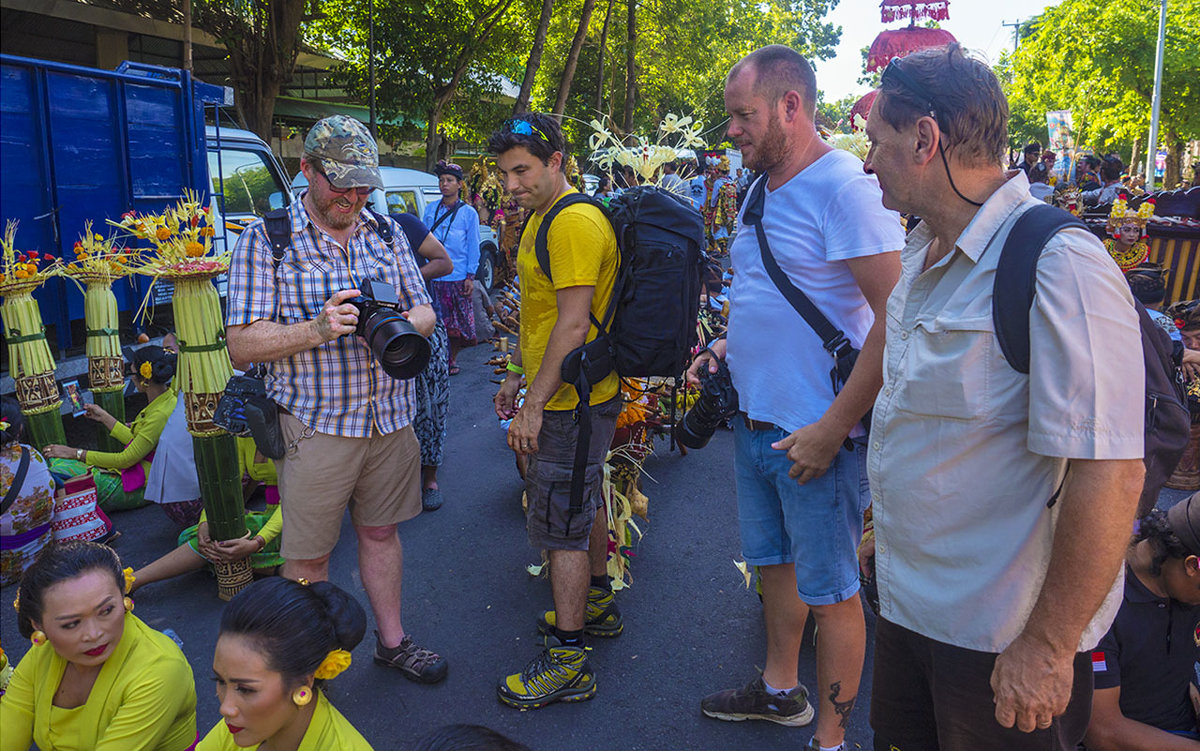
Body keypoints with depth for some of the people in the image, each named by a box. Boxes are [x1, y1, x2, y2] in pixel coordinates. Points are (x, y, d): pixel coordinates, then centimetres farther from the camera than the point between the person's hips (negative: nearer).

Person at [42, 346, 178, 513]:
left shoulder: (162, 414, -26)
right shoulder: (165, 398, 4)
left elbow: (126, 459, -20)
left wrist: (76, 453, -13)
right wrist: (104, 417, 18)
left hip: (142, 486, -10)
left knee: (59, 469, -15)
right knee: (55, 462, 4)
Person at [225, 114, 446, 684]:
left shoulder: (386, 232, 8)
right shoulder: (266, 239, -7)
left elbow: (424, 311, 10)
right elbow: (242, 344, -11)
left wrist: (401, 323, -15)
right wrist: (317, 329, -26)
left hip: (391, 418, 4)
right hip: (316, 424, -4)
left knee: (380, 531, 18)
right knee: (309, 554, 7)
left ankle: (392, 639, 34)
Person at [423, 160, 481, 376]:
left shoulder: (469, 213, 4)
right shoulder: (430, 210, 12)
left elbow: (473, 246, 3)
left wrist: (470, 276, -4)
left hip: (457, 276, -2)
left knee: (458, 321, 3)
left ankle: (452, 359, 18)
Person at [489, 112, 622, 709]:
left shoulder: (575, 222, -19)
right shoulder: (543, 219, 15)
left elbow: (573, 324, -25)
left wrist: (535, 404, -23)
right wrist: (515, 374, 24)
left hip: (572, 402, -11)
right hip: (571, 396, 11)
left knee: (561, 524, -5)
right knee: (584, 502, 22)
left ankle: (567, 663, 5)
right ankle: (597, 605, 40)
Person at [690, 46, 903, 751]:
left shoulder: (846, 186, -17)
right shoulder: (762, 191, 11)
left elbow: (898, 315, -23)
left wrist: (833, 427, -23)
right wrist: (731, 346, 7)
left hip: (814, 435, -9)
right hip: (754, 422, 9)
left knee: (829, 590, 6)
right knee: (775, 563, 22)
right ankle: (781, 689, 42)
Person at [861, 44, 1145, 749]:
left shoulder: (1059, 266, -23)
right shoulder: (923, 252, 6)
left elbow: (1110, 477, -26)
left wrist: (1047, 647, -22)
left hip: (1003, 646, -8)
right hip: (908, 604, 8)